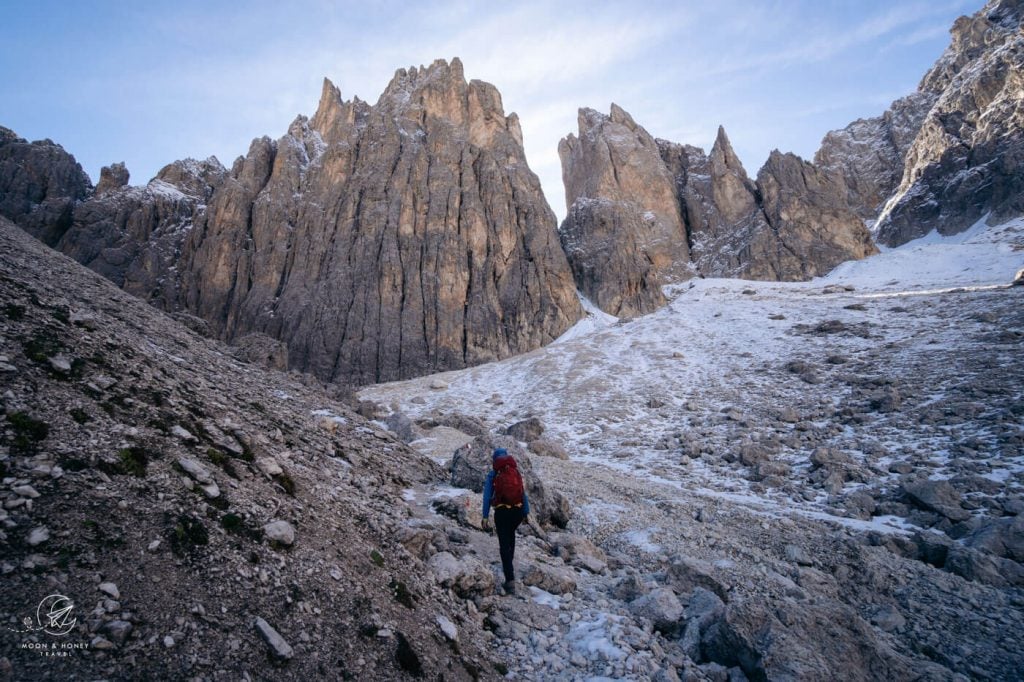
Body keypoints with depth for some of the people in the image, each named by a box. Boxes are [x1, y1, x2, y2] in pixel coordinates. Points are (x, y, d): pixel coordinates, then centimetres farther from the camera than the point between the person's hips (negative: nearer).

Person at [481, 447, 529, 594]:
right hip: (518, 511, 3)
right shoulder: (516, 472, 8)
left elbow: (487, 496, -2)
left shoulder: (493, 474, 1)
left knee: (504, 544, 0)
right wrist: (526, 512, 13)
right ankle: (508, 566, 39)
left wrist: (485, 517, 0)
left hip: (502, 511, -3)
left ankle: (510, 580, -7)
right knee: (511, 535, 30)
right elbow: (523, 493, 8)